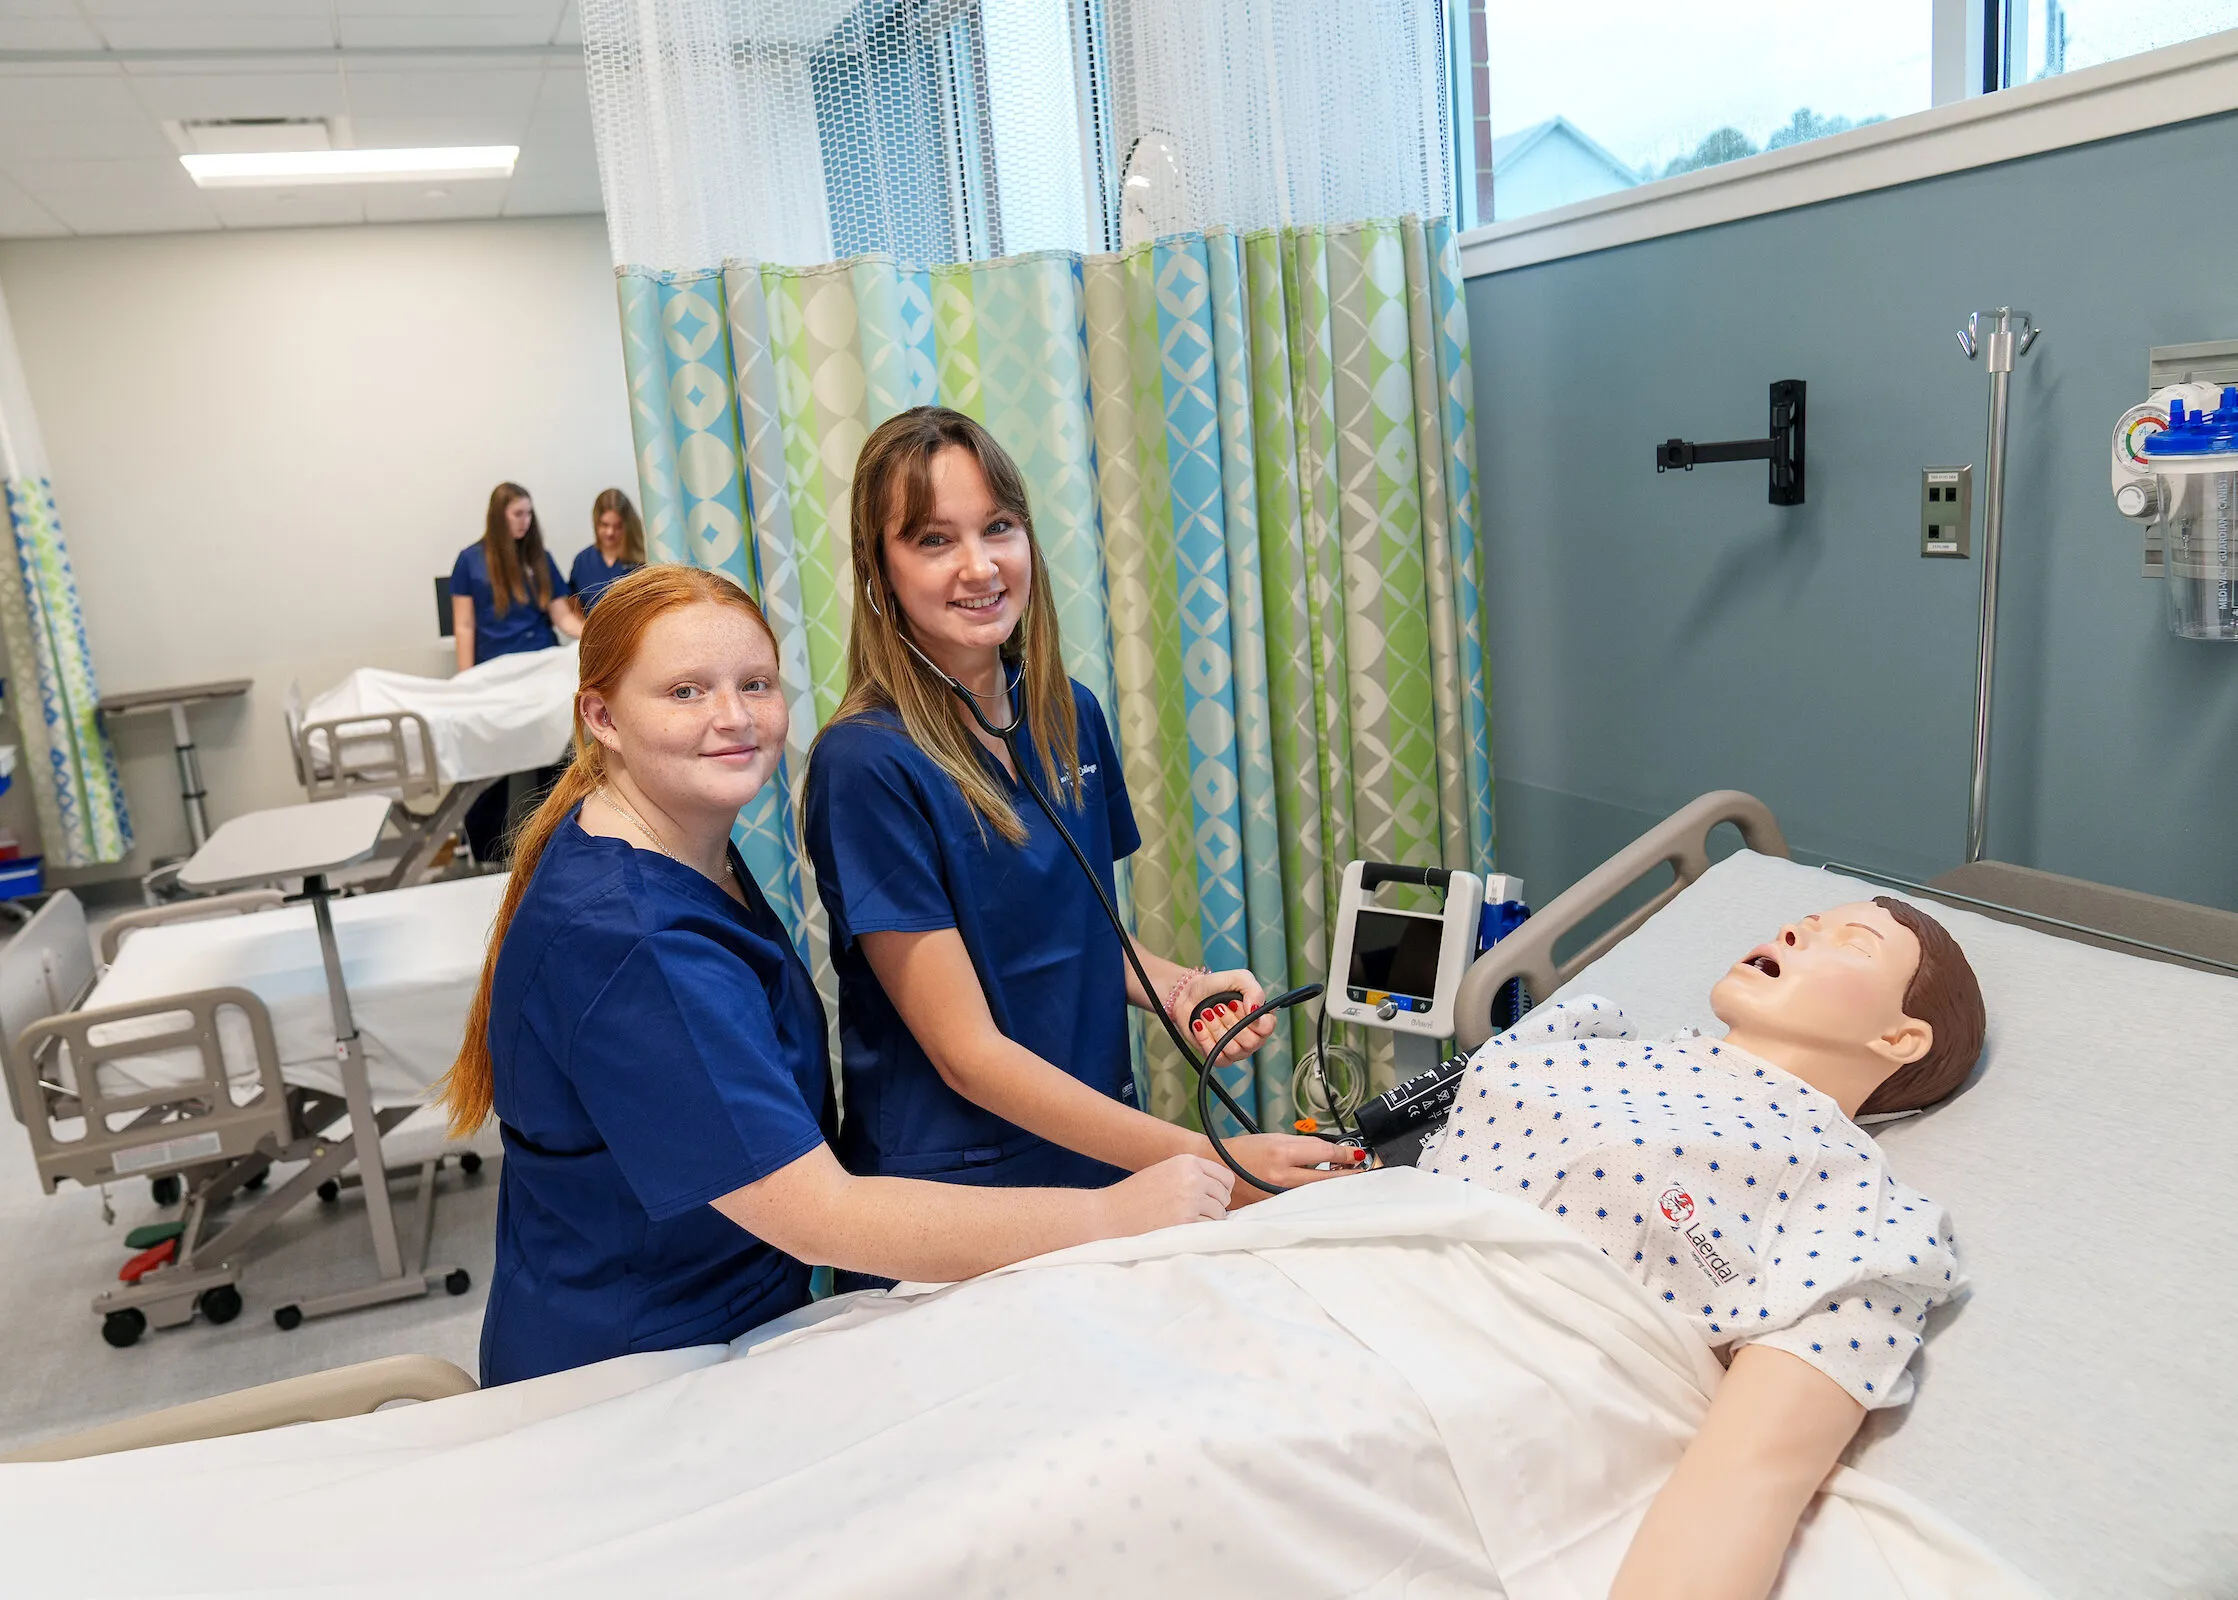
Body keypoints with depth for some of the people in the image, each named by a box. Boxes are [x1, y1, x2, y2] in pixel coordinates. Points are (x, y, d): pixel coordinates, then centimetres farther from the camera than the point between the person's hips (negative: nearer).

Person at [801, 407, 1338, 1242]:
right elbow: (967, 1053, -20)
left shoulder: (1067, 715, 1)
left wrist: (1175, 985, -6)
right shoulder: (866, 763, -20)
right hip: (955, 1195, -5)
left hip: (1104, 1158, 6)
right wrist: (1206, 1159, -23)